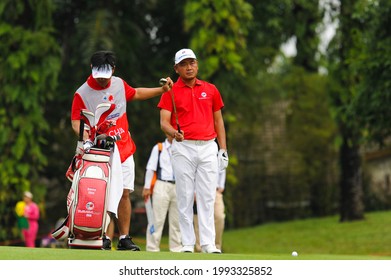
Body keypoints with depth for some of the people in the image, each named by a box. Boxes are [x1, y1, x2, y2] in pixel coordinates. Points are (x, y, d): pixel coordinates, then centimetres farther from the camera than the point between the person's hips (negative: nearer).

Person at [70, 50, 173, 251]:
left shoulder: (119, 84, 7)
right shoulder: (82, 93, -10)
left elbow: (136, 94, 27)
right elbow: (76, 121, -13)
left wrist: (161, 90, 23)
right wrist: (87, 138, -31)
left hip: (125, 149, 5)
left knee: (124, 194, 6)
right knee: (105, 196, -15)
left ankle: (124, 238, 12)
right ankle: (105, 239, -12)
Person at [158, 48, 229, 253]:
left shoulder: (210, 90, 12)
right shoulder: (171, 92, 3)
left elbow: (218, 120, 16)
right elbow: (164, 121, -5)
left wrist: (223, 150, 10)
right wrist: (174, 133, -27)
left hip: (208, 147, 2)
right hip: (183, 148, -2)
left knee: (207, 197, -1)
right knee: (185, 197, -2)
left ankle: (208, 244, -1)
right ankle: (187, 243, 2)